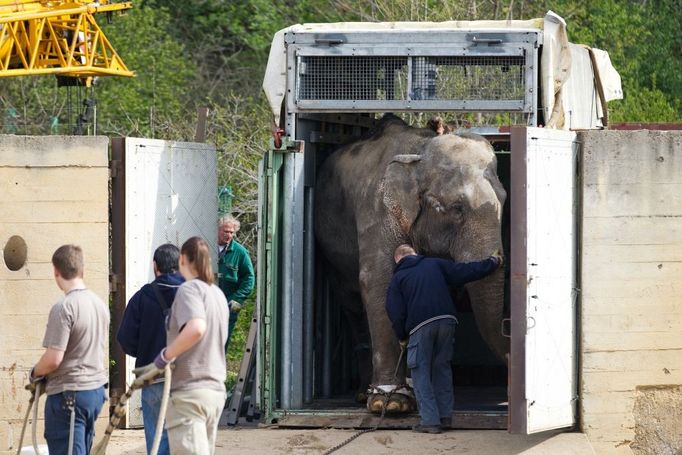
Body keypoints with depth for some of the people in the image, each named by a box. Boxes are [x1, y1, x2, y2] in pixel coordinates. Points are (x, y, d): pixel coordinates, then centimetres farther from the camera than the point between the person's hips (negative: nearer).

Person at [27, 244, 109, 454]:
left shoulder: (63, 308, -18)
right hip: (96, 389, 8)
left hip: (68, 394, -8)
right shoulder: (100, 304, 8)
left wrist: (35, 374, -1)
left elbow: (53, 359, -20)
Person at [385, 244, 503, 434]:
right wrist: (493, 262, 29)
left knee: (421, 372, 2)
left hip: (420, 326, -4)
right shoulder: (434, 264, 18)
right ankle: (445, 416, 16)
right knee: (442, 367, 16)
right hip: (446, 320, 4)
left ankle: (430, 420, -6)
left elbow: (395, 312, 6)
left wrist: (402, 338, 20)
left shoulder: (398, 278, 11)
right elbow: (465, 271, 16)